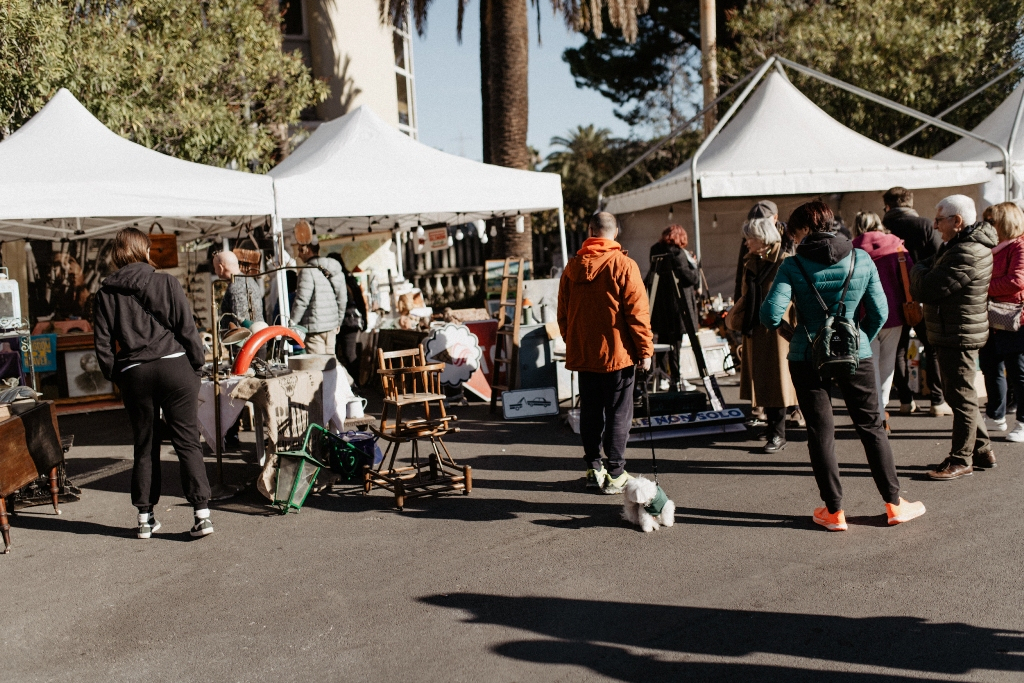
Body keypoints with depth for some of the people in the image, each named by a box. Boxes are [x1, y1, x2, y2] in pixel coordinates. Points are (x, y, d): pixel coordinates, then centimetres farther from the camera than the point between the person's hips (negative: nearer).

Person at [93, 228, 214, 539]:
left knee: (145, 447, 13)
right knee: (187, 442, 1)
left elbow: (103, 343, 5)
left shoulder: (106, 294, 5)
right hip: (175, 367, -2)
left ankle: (145, 517, 18)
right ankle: (202, 513, -3)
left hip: (134, 373, 2)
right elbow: (187, 327, -3)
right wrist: (198, 362, 7)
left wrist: (115, 376, 15)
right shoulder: (166, 283, -1)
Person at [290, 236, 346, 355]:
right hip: (331, 325, 8)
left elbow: (301, 301, -16)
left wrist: (292, 323, -7)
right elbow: (342, 299, 16)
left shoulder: (308, 271, -13)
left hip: (315, 327, -8)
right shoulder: (337, 271, 12)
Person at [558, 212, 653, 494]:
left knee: (590, 411, 13)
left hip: (582, 353, 4)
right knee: (618, 413, 3)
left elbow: (563, 313, 10)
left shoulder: (572, 267, 4)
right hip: (617, 353, -4)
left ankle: (593, 469, 21)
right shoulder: (623, 265, -10)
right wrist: (645, 349, -5)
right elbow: (637, 312, -12)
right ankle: (615, 474, 5)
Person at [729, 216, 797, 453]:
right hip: (754, 329, 7)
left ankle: (777, 435, 8)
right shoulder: (750, 263, 11)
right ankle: (773, 428, 23)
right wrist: (734, 317, 7)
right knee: (761, 381, 11)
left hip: (776, 329, -7)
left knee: (775, 380, 0)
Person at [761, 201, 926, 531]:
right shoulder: (862, 259, -1)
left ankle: (834, 511, 14)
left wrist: (781, 326, 5)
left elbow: (771, 315, -17)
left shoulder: (793, 266, -9)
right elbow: (880, 313, 0)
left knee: (820, 432, 9)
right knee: (872, 427, 14)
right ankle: (894, 504, 22)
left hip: (807, 358, -2)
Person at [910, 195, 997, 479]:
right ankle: (981, 450, 29)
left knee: (961, 396, -1)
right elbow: (936, 265, 11)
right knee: (961, 395, 19)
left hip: (958, 335, -10)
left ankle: (961, 460, 9)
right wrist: (925, 268, -10)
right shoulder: (965, 244, 11)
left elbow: (926, 290, -24)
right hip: (954, 334, 10)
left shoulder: (966, 253, -24)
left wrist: (918, 269, -5)